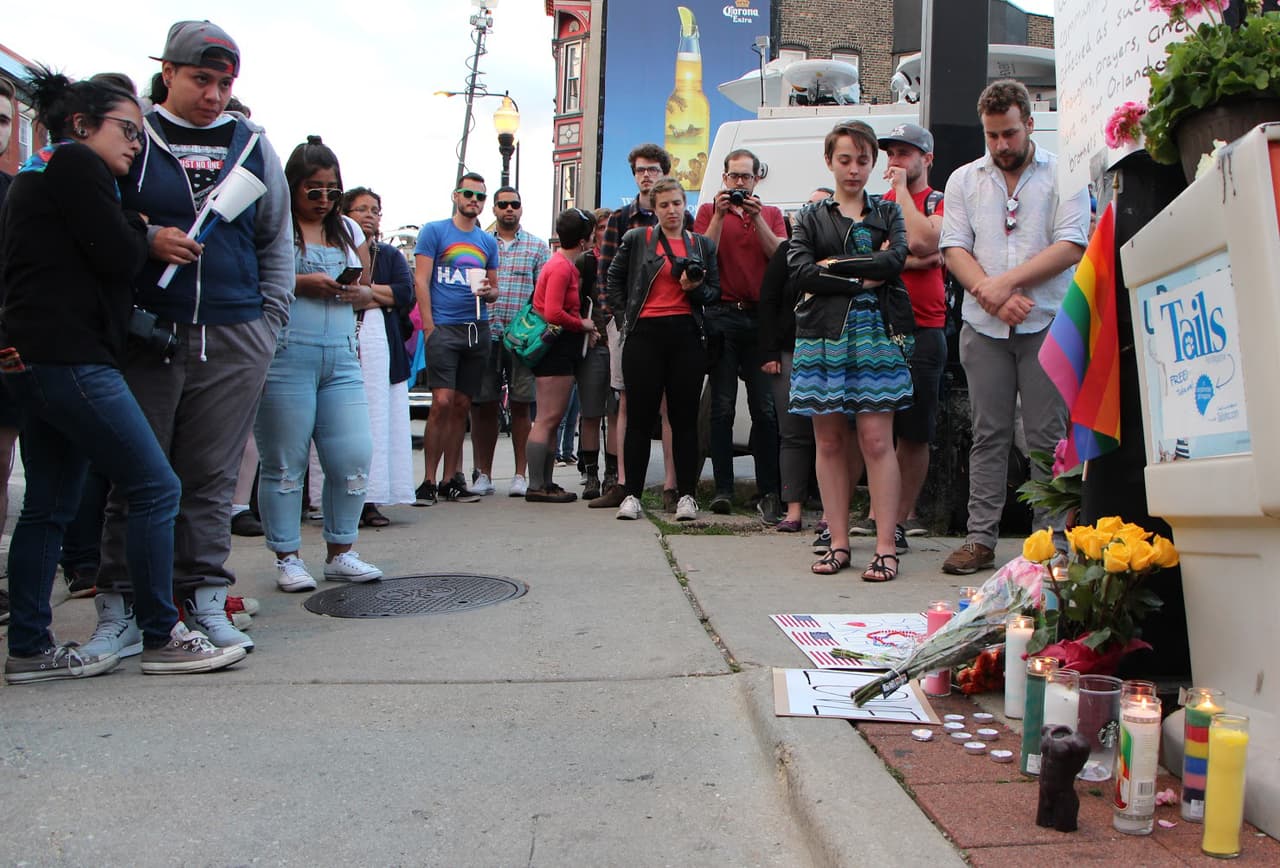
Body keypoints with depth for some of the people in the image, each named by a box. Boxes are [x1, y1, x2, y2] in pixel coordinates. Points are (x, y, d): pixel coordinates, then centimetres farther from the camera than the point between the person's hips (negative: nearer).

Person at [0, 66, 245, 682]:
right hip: (69, 358, -11)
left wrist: (133, 237, 12)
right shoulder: (74, 162, -6)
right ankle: (162, 638, 0)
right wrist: (139, 227, 6)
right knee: (155, 489, -7)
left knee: (49, 507, 12)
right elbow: (118, 258, -12)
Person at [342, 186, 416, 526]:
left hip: (382, 345, 3)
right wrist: (380, 298, -6)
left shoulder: (391, 255, 21)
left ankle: (371, 500, 0)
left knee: (379, 418, -2)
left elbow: (406, 294, 4)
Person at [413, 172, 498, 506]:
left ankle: (451, 479, 13)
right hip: (443, 328, -4)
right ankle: (429, 480, -6)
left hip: (478, 329, 4)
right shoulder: (433, 231, 5)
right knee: (442, 402, -13)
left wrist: (489, 292, -2)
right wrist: (429, 327, -10)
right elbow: (421, 281, -1)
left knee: (461, 405, 6)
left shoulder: (489, 241, 18)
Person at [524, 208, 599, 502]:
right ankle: (536, 486, -6)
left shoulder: (565, 265, 17)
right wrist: (583, 325, -8)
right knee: (547, 419, -9)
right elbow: (553, 313, -22)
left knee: (553, 420, 11)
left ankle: (546, 483, 16)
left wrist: (583, 329, 4)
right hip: (557, 349, -10)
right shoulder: (561, 267, -14)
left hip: (563, 349, 10)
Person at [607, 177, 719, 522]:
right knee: (640, 415, -1)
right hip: (645, 334, -1)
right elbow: (614, 278, 16)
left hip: (687, 335, 1)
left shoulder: (703, 244, 14)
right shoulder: (636, 239, 10)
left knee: (685, 416, 2)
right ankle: (632, 494, 5)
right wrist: (623, 316, 7)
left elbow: (716, 290, 15)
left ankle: (686, 494, 7)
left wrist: (695, 289, -6)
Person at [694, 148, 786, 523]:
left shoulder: (771, 214, 16)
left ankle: (769, 492, -1)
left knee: (765, 407, -3)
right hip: (722, 314, -1)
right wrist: (720, 215, -8)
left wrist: (756, 217, -8)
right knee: (723, 406, -1)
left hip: (761, 316, 1)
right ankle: (723, 488, 3)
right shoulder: (709, 210, 12)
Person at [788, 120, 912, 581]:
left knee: (876, 440, -7)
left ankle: (885, 547, -3)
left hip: (873, 331, -1)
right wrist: (862, 279, -7)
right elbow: (799, 271, -3)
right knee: (829, 441, 2)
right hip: (822, 334, 1)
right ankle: (838, 542, 9)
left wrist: (833, 265, -4)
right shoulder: (811, 216, 14)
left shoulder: (888, 212, 15)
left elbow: (895, 260, -4)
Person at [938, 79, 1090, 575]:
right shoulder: (964, 180, 14)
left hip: (1047, 324, -2)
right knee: (988, 435, 4)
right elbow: (954, 249, 5)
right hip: (983, 326, 2)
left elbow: (1071, 245, -5)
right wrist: (990, 294, -11)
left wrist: (1006, 282, -13)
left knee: (1048, 435, -1)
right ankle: (980, 539, 7)